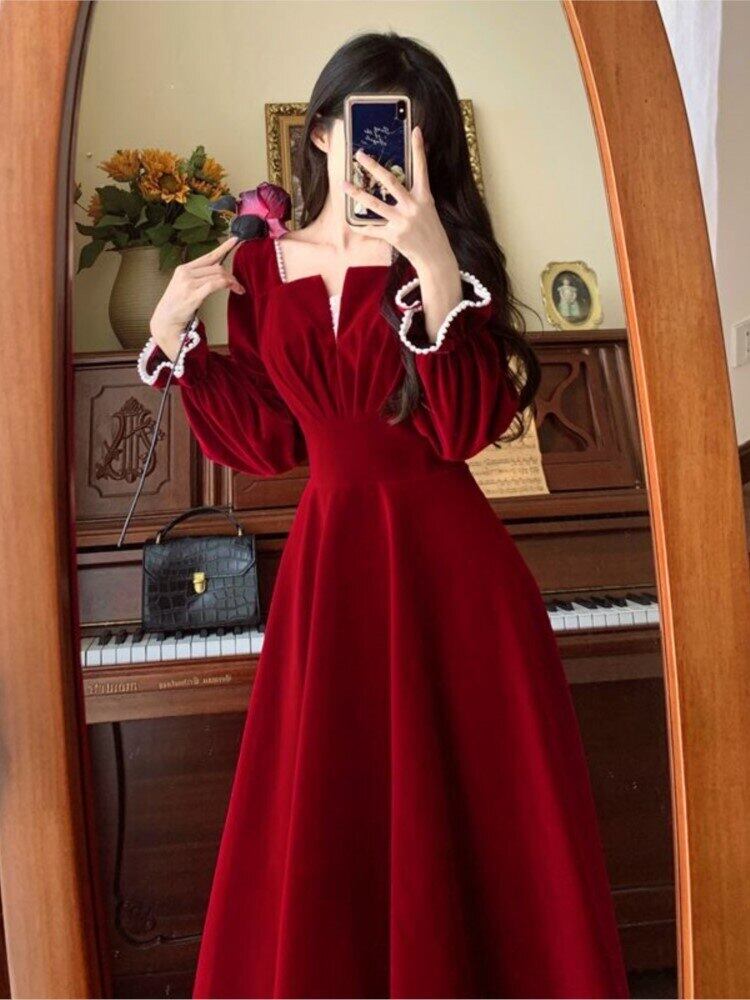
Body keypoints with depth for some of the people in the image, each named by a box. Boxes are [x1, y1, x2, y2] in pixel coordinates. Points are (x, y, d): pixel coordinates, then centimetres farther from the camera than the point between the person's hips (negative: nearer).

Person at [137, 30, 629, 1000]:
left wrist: (436, 269, -23)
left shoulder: (443, 258, 0)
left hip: (443, 560, -2)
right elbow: (268, 441, 11)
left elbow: (467, 430, -14)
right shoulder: (257, 268, 8)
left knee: (465, 818, 7)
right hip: (328, 557, 3)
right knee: (326, 823, 11)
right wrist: (172, 337, 4)